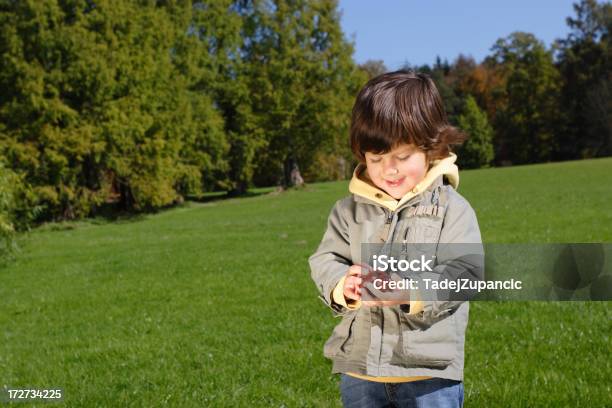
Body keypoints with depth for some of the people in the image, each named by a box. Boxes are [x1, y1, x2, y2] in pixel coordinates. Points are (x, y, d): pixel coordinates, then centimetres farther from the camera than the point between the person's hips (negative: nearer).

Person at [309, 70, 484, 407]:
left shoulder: (452, 209, -6)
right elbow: (325, 261, 0)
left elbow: (466, 273, -13)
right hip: (358, 368, 3)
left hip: (429, 370, -3)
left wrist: (411, 291, -28)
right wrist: (343, 286, -23)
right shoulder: (349, 210, 3)